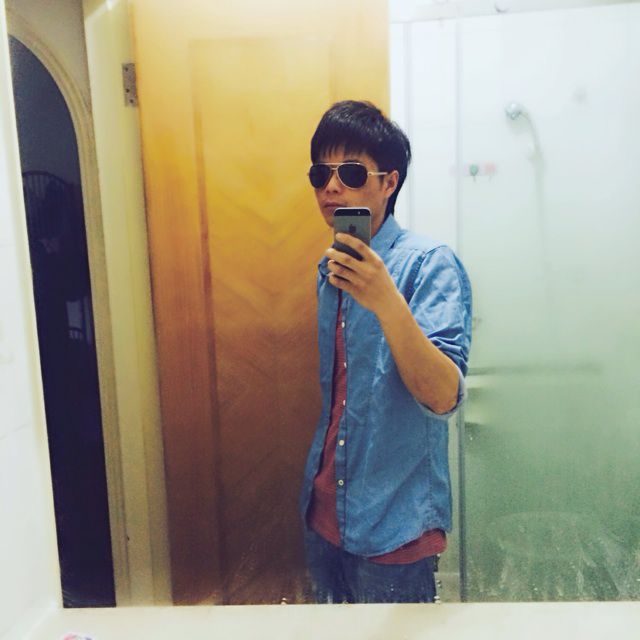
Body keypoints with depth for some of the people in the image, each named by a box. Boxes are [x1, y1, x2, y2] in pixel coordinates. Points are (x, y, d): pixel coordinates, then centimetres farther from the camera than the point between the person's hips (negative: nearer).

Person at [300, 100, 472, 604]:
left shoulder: (430, 264, -16)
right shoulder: (330, 269, 6)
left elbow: (444, 397, -27)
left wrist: (387, 303, -41)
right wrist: (319, 492, 13)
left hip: (393, 524, -6)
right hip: (325, 510, 7)